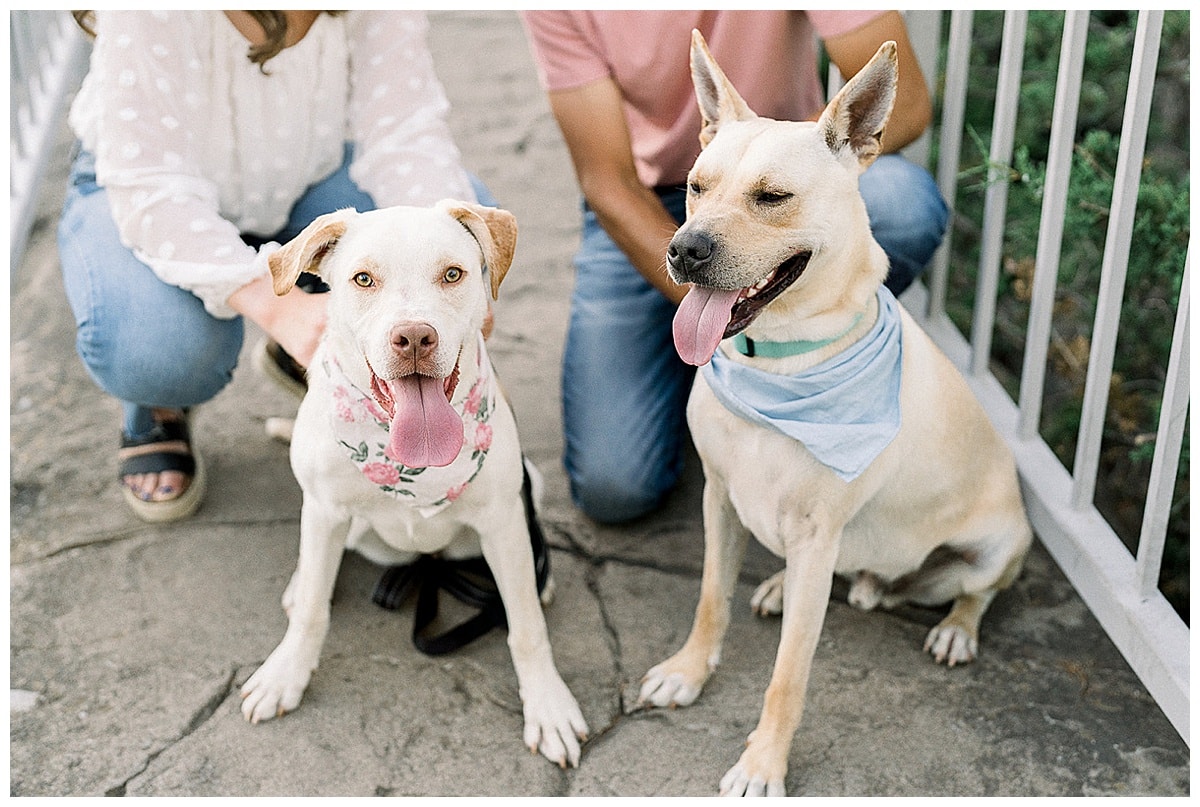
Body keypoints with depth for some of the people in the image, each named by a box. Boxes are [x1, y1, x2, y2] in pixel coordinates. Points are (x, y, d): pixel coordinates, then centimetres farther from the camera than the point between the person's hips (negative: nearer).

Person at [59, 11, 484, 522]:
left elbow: (403, 132, -27)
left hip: (303, 180, 4)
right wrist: (277, 306, -53)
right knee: (154, 349, -37)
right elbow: (152, 192, -38)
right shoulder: (149, 16, -35)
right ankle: (155, 414, 5)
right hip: (138, 191, -3)